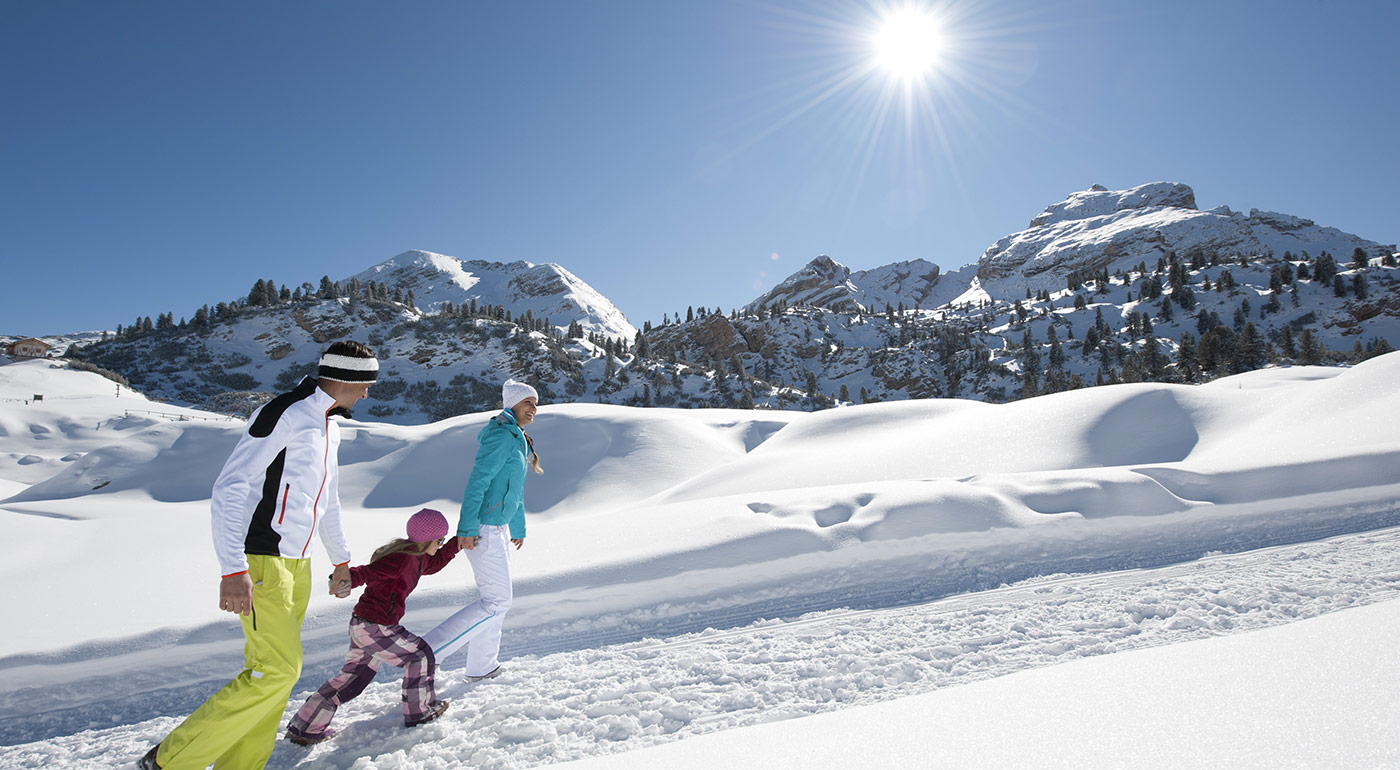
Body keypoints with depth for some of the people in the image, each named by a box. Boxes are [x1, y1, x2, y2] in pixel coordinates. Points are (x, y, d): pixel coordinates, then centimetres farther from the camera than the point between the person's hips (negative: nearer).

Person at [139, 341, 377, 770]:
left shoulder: (329, 426, 14)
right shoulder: (282, 415, -15)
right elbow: (228, 490, -19)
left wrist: (340, 558, 28)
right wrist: (234, 570, -25)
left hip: (297, 565, 9)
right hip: (262, 563, -9)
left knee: (271, 668, 11)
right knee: (278, 670, -10)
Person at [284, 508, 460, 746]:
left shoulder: (416, 557, 10)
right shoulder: (402, 559, -22)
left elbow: (433, 563, 29)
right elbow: (368, 572, -33)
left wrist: (457, 543, 23)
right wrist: (346, 580, -52)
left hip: (362, 625, 10)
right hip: (376, 628, -10)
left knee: (354, 676, 19)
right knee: (420, 655, 3)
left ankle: (305, 728, 25)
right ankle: (420, 712, 18)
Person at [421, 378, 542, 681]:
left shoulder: (517, 438, 16)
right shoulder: (502, 435, -16)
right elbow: (478, 481, -22)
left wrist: (518, 528, 26)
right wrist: (468, 528, -26)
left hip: (499, 527, 10)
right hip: (483, 530, -10)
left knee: (495, 598, 16)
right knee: (497, 601, -5)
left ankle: (481, 667, 28)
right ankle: (425, 651, 0)